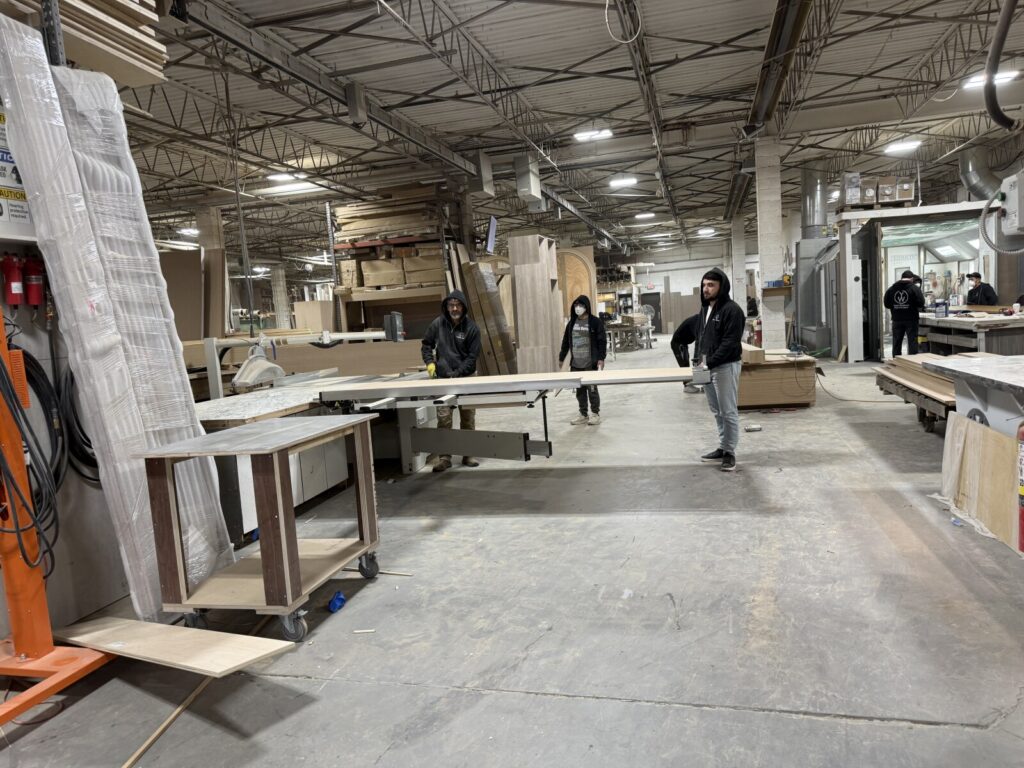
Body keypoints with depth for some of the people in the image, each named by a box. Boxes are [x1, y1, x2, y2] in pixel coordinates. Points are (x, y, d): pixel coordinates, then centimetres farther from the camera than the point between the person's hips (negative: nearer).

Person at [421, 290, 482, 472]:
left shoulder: (471, 328, -5)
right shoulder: (438, 324, 0)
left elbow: (472, 356, -5)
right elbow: (426, 344, 14)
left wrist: (457, 373, -15)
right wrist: (430, 362, -1)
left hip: (465, 377, -1)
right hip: (443, 378, 1)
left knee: (468, 419, 7)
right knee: (443, 418, -5)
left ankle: (468, 455, 19)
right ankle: (444, 457, 2)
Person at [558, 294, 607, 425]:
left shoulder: (595, 322, -6)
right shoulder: (571, 323, 10)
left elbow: (602, 341, -8)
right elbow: (566, 341, 15)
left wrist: (601, 358, -15)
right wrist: (561, 357, 16)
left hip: (591, 363, -5)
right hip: (576, 364, 5)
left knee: (592, 389, 0)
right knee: (580, 390, 10)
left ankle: (595, 414, 13)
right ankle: (583, 415, 20)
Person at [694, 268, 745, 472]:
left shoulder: (732, 309, -13)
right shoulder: (704, 308, 13)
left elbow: (730, 343, -20)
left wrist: (709, 362, -24)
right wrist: (698, 360, 8)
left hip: (725, 367, -8)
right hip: (707, 366, 8)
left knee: (728, 412, -2)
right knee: (717, 412, 15)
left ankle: (729, 452, 7)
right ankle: (722, 448, 25)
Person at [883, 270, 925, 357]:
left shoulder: (892, 288, 4)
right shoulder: (914, 288, -6)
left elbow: (886, 303, 4)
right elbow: (921, 303, -11)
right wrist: (917, 308, 8)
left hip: (897, 319, 3)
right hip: (910, 319, -3)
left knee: (896, 342, 9)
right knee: (912, 341, 2)